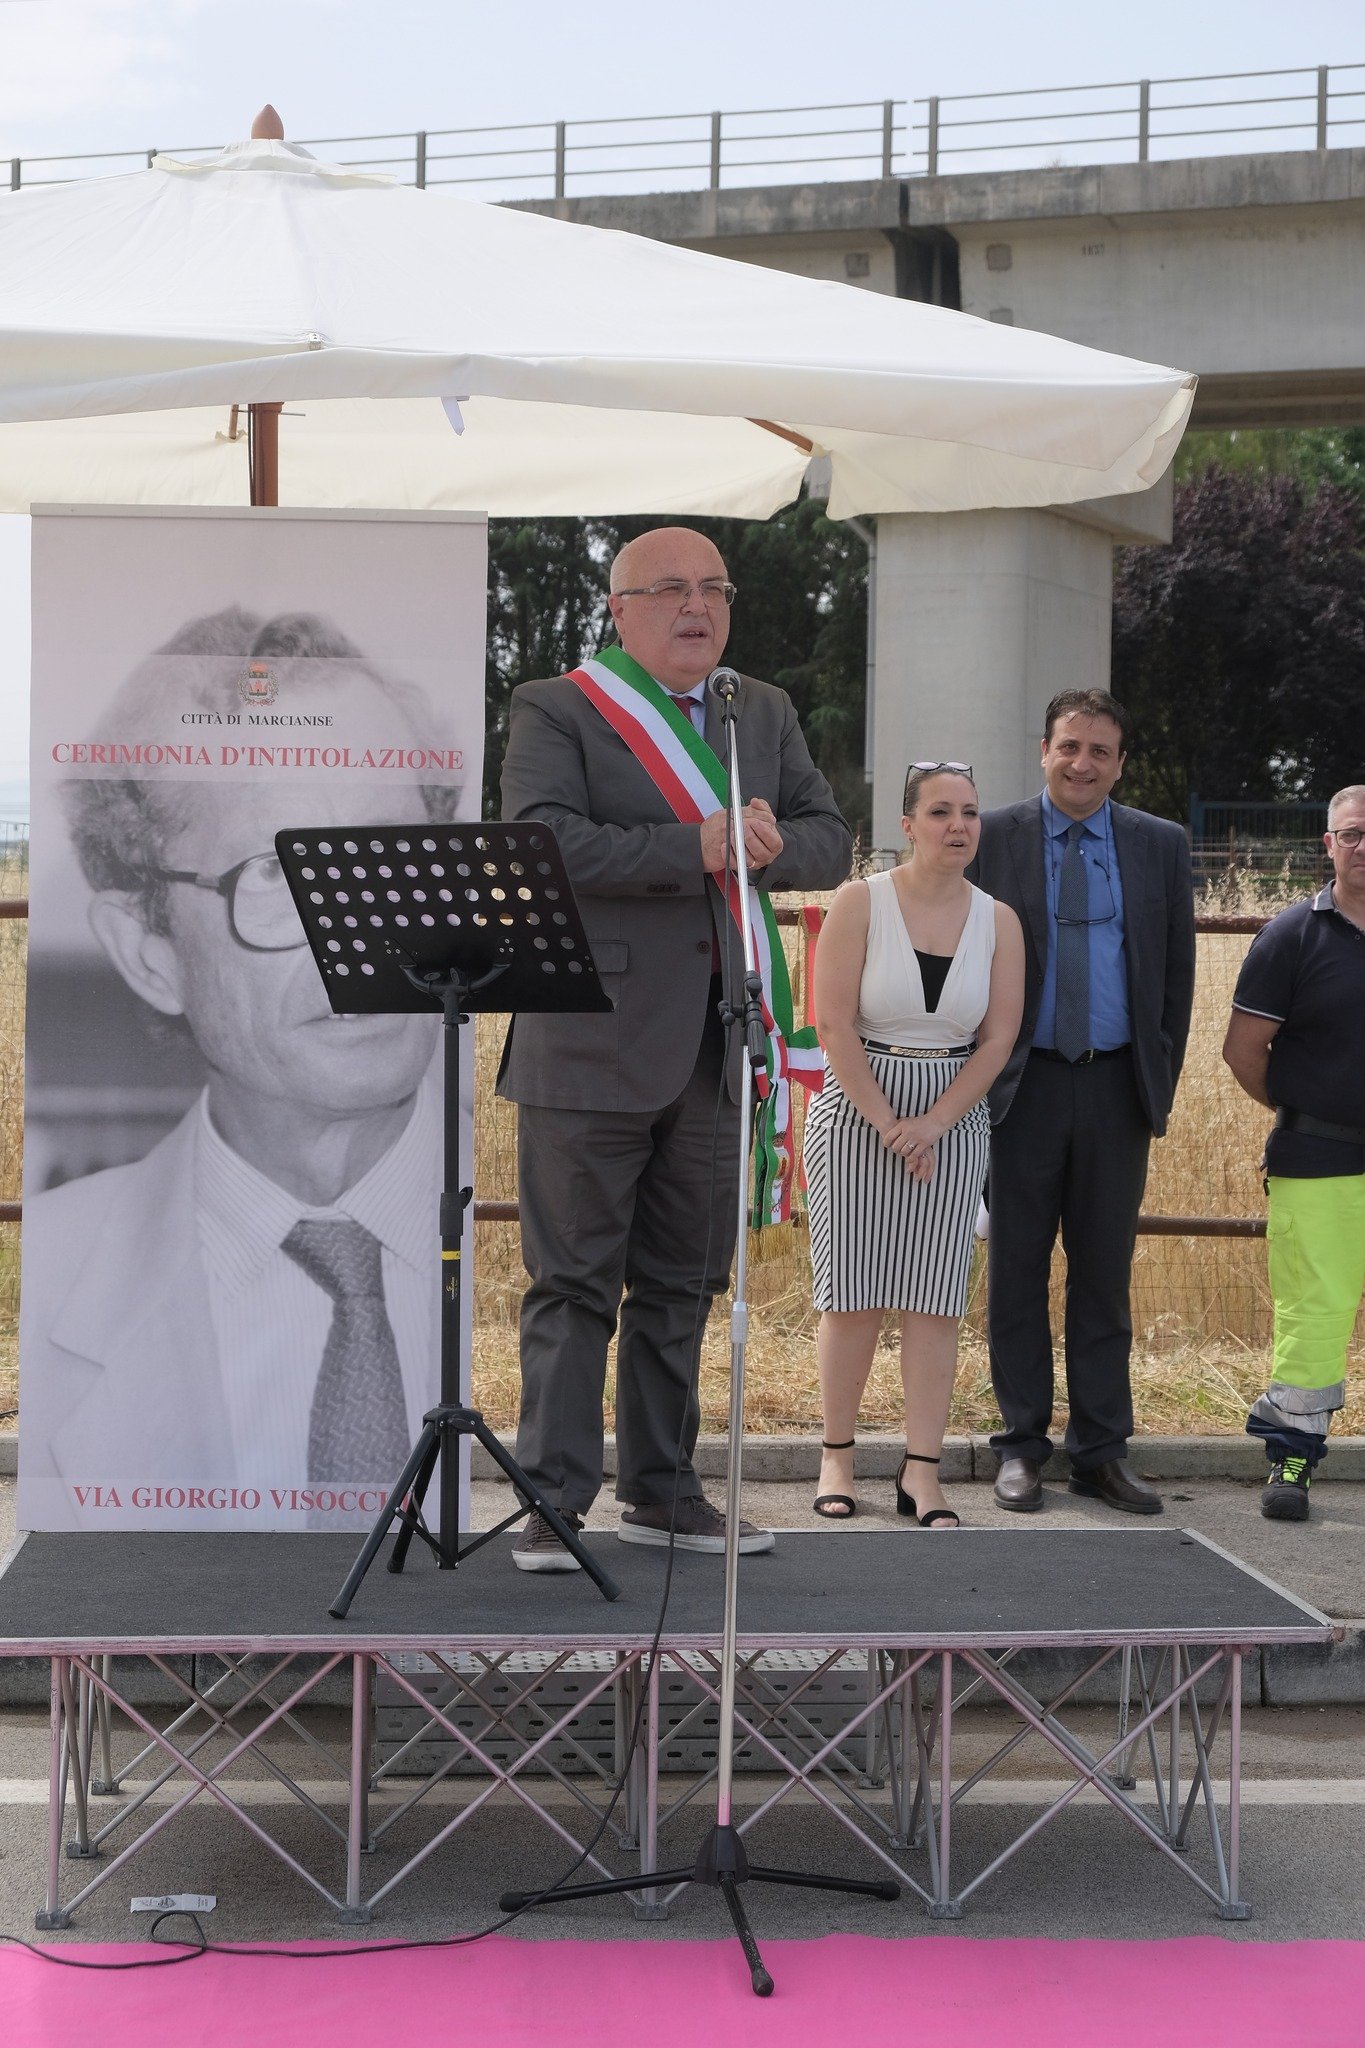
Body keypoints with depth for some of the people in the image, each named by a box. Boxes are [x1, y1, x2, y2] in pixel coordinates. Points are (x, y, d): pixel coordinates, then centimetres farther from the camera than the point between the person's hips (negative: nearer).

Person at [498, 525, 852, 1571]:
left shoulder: (767, 714, 16)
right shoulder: (554, 710, -2)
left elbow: (831, 841, 12)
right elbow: (545, 841, -17)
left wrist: (775, 846, -11)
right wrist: (697, 849, -21)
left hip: (717, 1049, 6)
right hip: (593, 1050, -6)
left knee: (682, 1285, 13)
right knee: (575, 1282, -3)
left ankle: (661, 1491, 24)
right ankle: (555, 1503, 2)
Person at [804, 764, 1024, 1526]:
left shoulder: (998, 921, 4)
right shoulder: (860, 903, -4)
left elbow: (999, 1040, 0)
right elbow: (834, 1024, -9)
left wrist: (932, 1126, -10)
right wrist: (887, 1125, -12)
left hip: (954, 1120, 2)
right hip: (857, 1110, -2)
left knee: (935, 1298, -2)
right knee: (854, 1296, -1)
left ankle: (923, 1473, 1)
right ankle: (837, 1456, 10)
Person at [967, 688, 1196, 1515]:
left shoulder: (1161, 847, 7)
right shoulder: (991, 838, 1)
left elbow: (1177, 973, 10)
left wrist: (1162, 1082, 5)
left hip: (1118, 1086, 1)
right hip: (1024, 1083, -1)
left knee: (1105, 1274, 7)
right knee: (1018, 1270, 4)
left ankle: (1102, 1452, 13)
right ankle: (1023, 1447, 13)